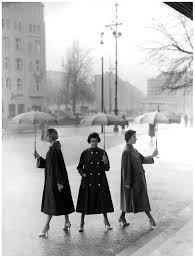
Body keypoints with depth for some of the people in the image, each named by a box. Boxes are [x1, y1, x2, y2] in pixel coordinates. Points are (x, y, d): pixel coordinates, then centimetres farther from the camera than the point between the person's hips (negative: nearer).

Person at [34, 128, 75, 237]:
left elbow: (58, 166, -21)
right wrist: (39, 157, 7)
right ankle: (67, 222, 25)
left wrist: (59, 182, -21)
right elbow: (48, 164, 17)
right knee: (62, 200, 15)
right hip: (51, 179, 10)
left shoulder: (56, 150, -19)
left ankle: (46, 226, 2)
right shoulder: (52, 149, 11)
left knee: (52, 202, -4)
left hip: (54, 180, -10)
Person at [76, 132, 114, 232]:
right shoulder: (85, 153, -1)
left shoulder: (102, 153, 1)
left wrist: (105, 162, -19)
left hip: (100, 181, 1)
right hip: (88, 181, -1)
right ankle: (82, 223, 17)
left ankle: (106, 221, 25)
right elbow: (80, 167, 6)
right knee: (85, 201, 2)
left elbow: (107, 168, 0)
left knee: (103, 201, 6)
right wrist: (82, 174, -11)